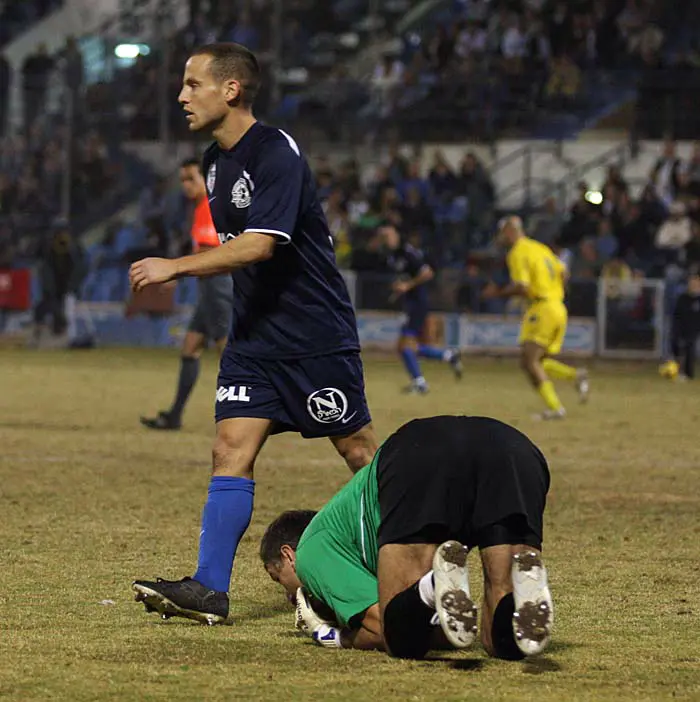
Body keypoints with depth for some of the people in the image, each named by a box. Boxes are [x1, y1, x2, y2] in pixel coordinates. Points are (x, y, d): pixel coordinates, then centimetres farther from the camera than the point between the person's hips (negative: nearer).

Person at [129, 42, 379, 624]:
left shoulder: (276, 153, -18)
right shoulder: (217, 161, 10)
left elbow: (260, 245, -28)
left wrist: (176, 267, -27)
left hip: (317, 336, -8)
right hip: (254, 337, 8)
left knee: (361, 453, 2)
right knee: (231, 450, -4)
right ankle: (210, 589, -9)